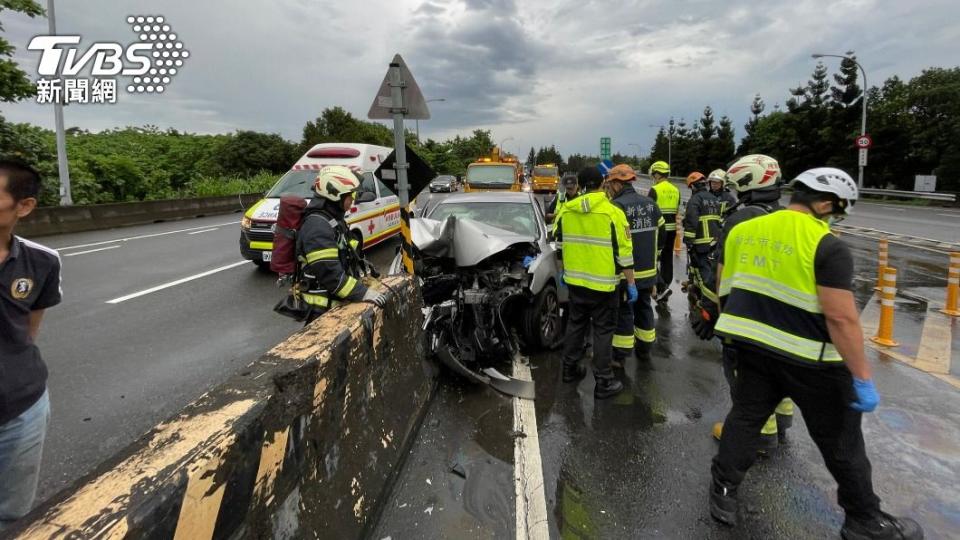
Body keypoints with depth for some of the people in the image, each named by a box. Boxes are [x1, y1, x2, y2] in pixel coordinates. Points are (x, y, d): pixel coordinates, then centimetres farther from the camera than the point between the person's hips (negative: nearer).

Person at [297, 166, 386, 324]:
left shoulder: (335, 220, 13)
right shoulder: (317, 226, -21)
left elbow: (349, 257, 21)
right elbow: (329, 273, -27)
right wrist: (363, 292, -24)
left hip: (339, 302, 10)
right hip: (324, 308, -10)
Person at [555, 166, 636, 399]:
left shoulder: (565, 210, 0)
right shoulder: (612, 212, -14)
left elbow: (559, 245, 8)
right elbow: (623, 253, -12)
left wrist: (563, 272, 22)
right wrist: (631, 284, -4)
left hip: (575, 280, 5)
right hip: (603, 283, -4)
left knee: (575, 323, 20)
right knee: (603, 330, 5)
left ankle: (570, 368, 32)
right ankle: (604, 382, 11)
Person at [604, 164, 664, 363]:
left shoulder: (617, 206, -18)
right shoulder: (650, 203, 6)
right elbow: (661, 235, 14)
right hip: (648, 270, 7)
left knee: (623, 311, 3)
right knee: (644, 307, 19)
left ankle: (620, 355, 9)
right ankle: (644, 349, 31)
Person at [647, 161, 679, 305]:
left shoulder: (655, 190, -11)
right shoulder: (675, 190, 11)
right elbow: (677, 211, 14)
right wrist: (673, 225, 19)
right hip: (672, 229, 7)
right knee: (667, 258, 13)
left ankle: (662, 287, -13)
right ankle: (665, 287, 21)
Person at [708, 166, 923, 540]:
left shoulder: (741, 231, 2)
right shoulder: (828, 247, -16)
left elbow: (724, 289, 12)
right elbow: (841, 317, -20)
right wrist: (863, 378, -13)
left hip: (753, 348, 5)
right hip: (810, 358, -4)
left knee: (744, 418, 18)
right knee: (841, 441, 14)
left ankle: (723, 493, 25)